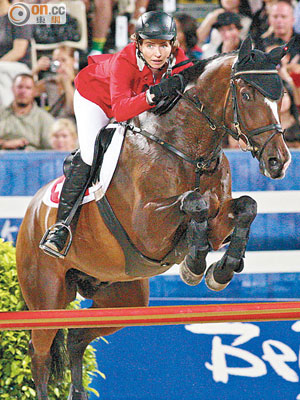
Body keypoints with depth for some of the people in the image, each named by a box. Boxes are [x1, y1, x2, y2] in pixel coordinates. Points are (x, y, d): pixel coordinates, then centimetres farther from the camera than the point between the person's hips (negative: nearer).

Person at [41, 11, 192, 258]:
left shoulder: (178, 62, -28)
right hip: (95, 97, -5)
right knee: (89, 157, -20)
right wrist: (153, 94, -67)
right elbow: (120, 110, -52)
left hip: (138, 102, 6)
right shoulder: (124, 62, -40)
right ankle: (61, 224, -13)